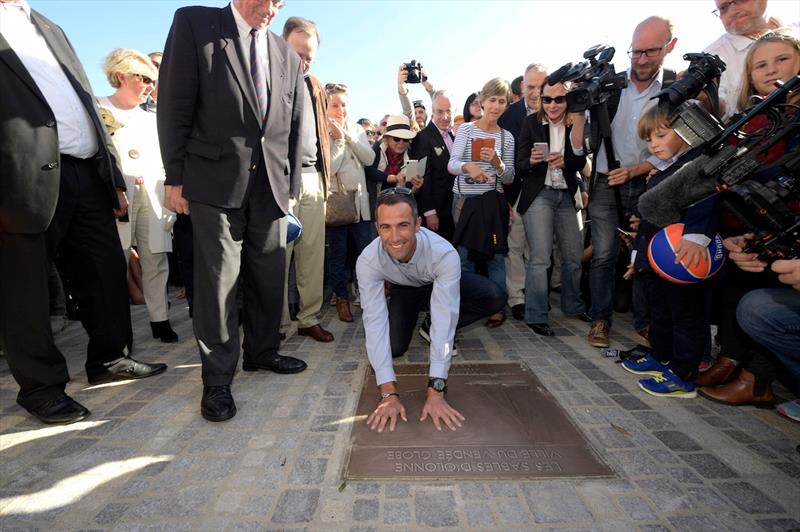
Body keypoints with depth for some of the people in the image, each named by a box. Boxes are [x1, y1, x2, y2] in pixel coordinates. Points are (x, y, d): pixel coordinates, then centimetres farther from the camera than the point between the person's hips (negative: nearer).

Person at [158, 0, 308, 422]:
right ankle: (217, 379, 10)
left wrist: (292, 186, 9)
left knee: (269, 276, 9)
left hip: (270, 184, 4)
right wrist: (175, 177, -6)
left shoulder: (287, 56, 17)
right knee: (219, 279, -3)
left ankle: (262, 352, 28)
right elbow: (175, 105, -1)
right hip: (216, 181, -4)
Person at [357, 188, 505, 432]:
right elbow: (375, 321, -38)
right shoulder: (368, 261, -35)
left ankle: (437, 334, -2)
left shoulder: (444, 253, -41)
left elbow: (444, 318, -43)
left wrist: (435, 391, -47)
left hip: (441, 282, 0)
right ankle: (415, 316, 14)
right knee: (394, 347, -20)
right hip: (404, 289, 1)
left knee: (494, 298, -26)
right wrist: (389, 393, -44)